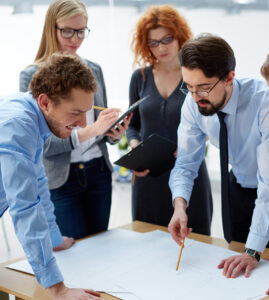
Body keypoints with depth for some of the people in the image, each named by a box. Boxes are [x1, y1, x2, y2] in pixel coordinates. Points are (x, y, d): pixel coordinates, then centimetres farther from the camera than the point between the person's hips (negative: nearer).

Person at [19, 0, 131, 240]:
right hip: (60, 179, -4)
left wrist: (115, 133, -8)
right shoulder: (32, 76, -7)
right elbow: (40, 142, -13)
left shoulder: (94, 70, 7)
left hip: (98, 172, 4)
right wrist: (90, 130, -24)